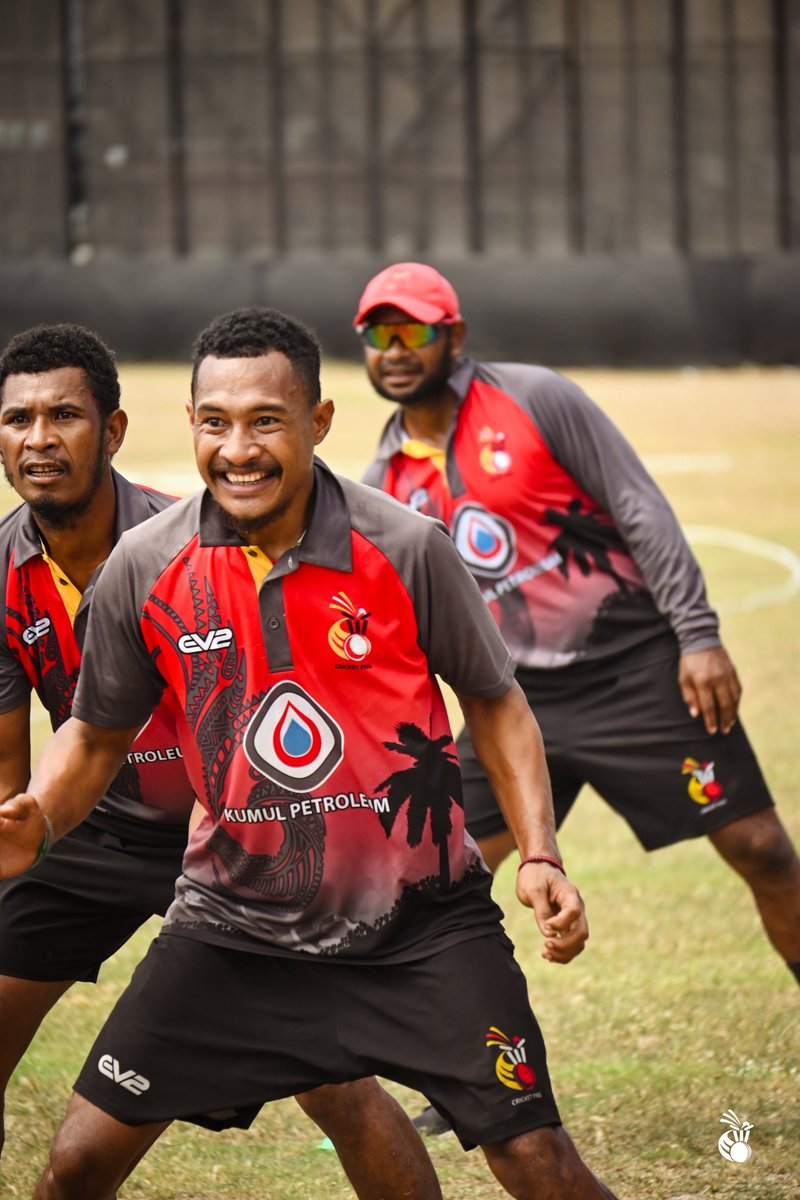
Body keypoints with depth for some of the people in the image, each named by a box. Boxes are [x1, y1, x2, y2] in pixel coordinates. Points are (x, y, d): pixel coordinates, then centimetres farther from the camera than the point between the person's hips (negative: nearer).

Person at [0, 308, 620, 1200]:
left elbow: (494, 701, 3)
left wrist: (539, 853, -8)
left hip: (420, 921, -2)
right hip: (233, 921, 2)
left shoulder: (407, 550, -12)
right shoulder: (141, 571, -7)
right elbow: (97, 735, 8)